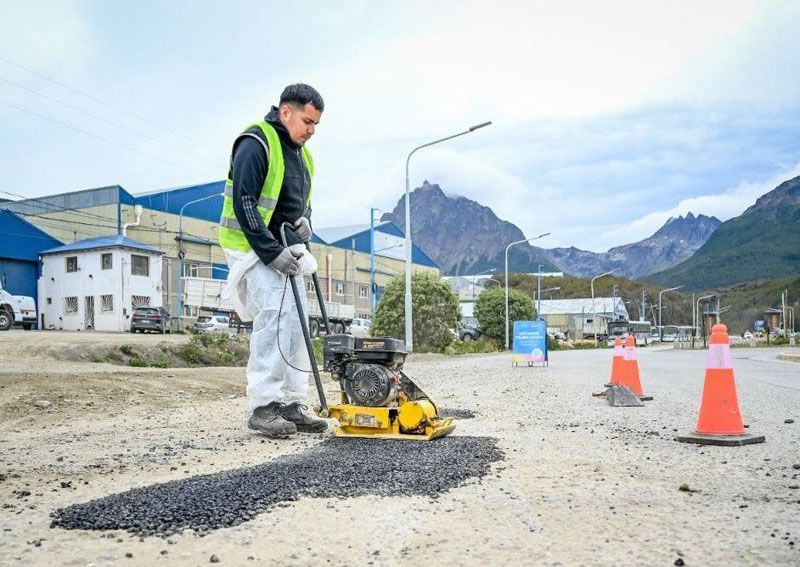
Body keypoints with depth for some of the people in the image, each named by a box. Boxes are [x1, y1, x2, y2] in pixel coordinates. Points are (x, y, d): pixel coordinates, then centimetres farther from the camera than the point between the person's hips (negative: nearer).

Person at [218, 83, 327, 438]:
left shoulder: (299, 152, 15)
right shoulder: (255, 144, -14)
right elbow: (243, 204, -21)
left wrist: (304, 220, 1)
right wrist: (272, 253, -23)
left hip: (284, 250, 9)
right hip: (253, 248, -9)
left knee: (295, 324, 5)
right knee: (273, 319, -17)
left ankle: (290, 405, 11)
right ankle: (263, 407, -11)